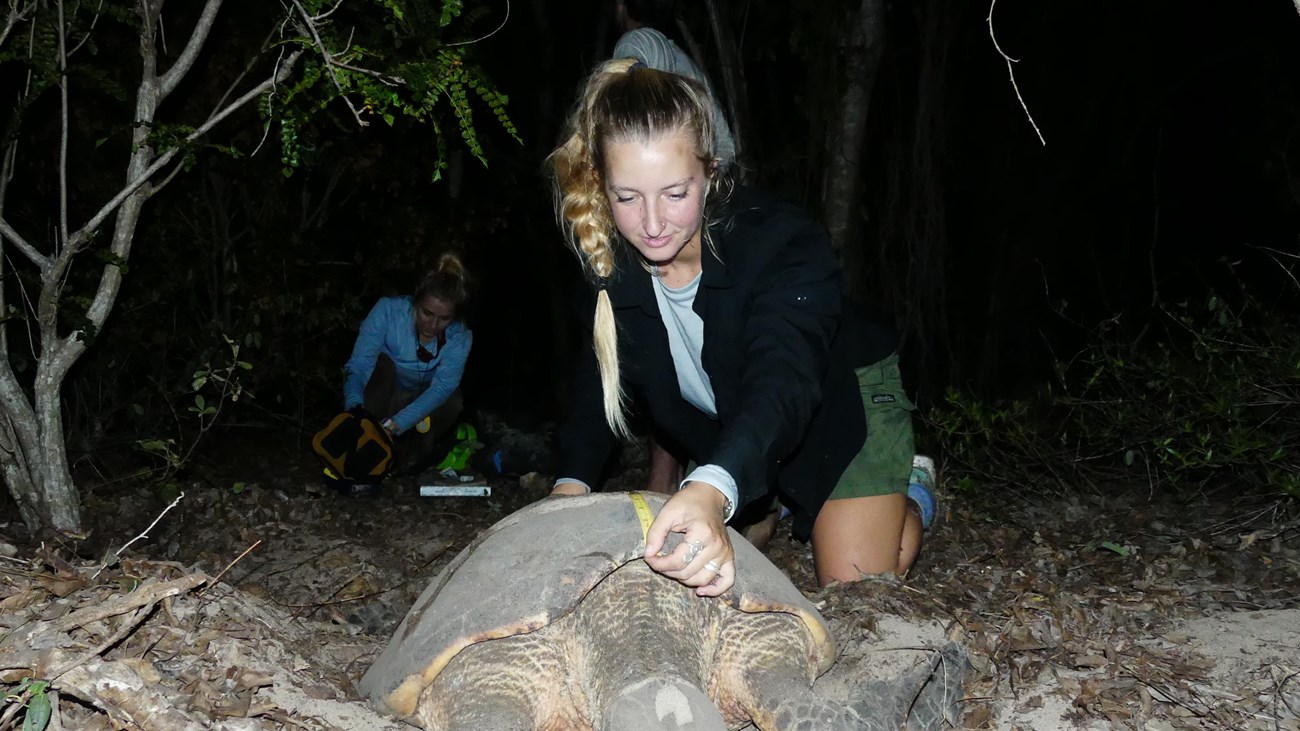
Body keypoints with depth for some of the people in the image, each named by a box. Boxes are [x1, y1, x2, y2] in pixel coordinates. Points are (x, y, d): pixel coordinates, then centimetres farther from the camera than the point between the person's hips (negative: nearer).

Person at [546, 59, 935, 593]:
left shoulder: (784, 243, -37)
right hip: (725, 434, 5)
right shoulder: (607, 259, -21)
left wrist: (712, 492, -72)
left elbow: (781, 383, -52)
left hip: (836, 407, -5)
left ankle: (909, 493, 21)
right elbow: (600, 375, -10)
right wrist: (572, 481, -29)